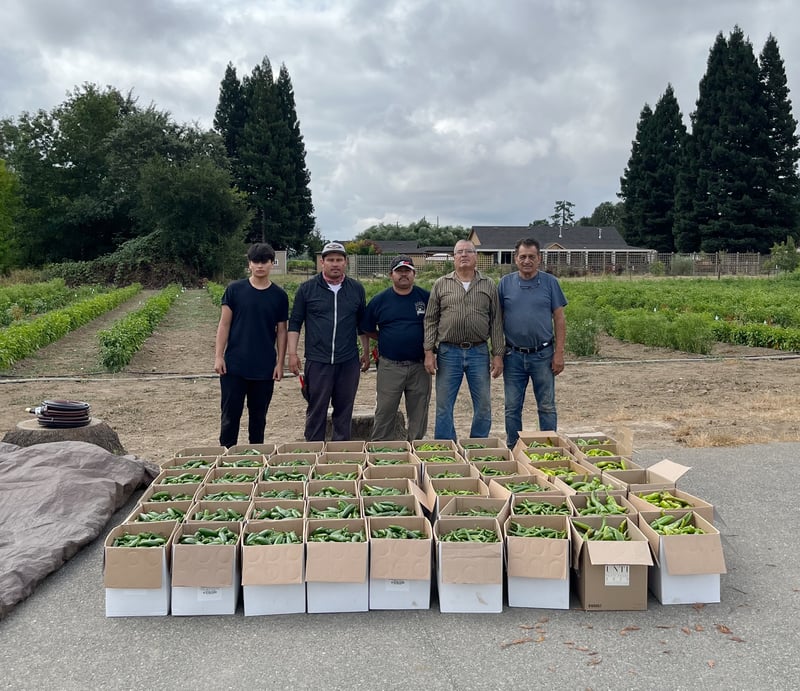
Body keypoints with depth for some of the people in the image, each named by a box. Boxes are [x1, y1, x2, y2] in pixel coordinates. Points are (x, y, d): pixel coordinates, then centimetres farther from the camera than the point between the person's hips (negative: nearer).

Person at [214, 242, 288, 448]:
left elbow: (281, 331, 5)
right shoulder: (234, 290, 0)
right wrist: (218, 356, -5)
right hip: (234, 365, -1)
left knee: (258, 415, 11)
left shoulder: (279, 295, 3)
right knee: (230, 414, 4)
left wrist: (280, 363, 0)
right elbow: (224, 325, 1)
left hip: (265, 368, 1)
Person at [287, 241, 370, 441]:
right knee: (316, 410, 3)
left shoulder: (357, 289, 8)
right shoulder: (307, 288, 1)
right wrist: (292, 353, -4)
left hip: (348, 361, 2)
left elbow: (362, 324, 15)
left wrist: (366, 352, 14)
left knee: (344, 410, 9)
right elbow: (295, 323, 3)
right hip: (317, 361, -2)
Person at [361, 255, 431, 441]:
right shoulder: (380, 300, 4)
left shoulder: (426, 297, 3)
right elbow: (367, 330, 12)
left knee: (418, 414, 9)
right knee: (384, 413, 2)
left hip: (419, 365, 1)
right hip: (390, 367, -1)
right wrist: (387, 339, 4)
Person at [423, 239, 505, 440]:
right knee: (443, 407, 4)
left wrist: (498, 355, 0)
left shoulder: (489, 285, 7)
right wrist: (429, 352, -3)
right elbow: (430, 320, 5)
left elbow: (496, 323, 5)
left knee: (483, 407, 6)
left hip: (479, 353, 1)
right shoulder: (441, 284, 5)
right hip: (448, 353, 0)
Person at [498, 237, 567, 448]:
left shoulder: (550, 282, 2)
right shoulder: (505, 283, 4)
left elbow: (559, 319, 1)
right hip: (513, 356, 1)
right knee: (512, 408, 8)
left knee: (547, 407, 6)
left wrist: (559, 353, -5)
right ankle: (512, 450, 20)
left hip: (543, 355, -1)